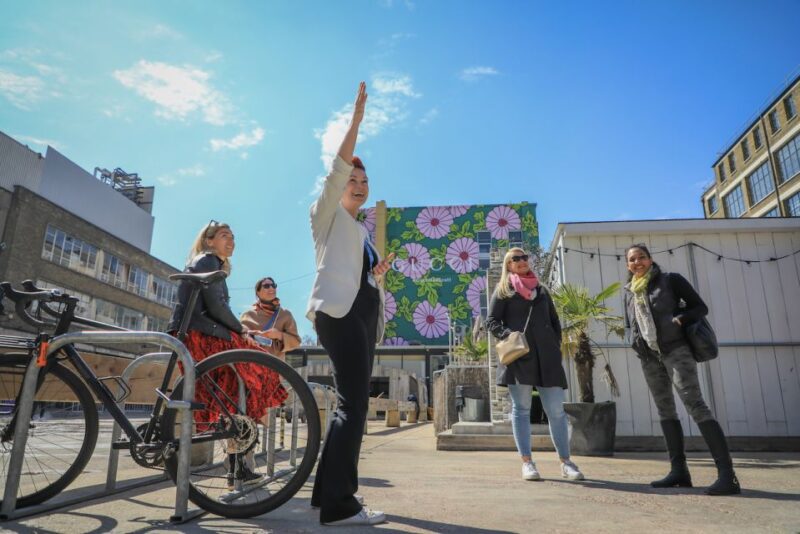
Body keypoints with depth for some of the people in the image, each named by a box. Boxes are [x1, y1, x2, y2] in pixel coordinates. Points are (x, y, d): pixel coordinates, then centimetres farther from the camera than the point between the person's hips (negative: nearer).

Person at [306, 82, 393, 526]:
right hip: (338, 310, -8)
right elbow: (338, 169, -8)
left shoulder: (362, 231, 27)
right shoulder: (328, 214, 8)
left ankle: (327, 489, 15)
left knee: (352, 402, 6)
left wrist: (380, 271, 11)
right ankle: (339, 503, -14)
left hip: (365, 313, 8)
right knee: (354, 402, -17)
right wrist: (356, 117, -11)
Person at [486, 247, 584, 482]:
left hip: (545, 355, 3)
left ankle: (566, 462, 11)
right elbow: (491, 321, 3)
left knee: (556, 410, 1)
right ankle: (527, 462, 6)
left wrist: (557, 345, 8)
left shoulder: (541, 290, 20)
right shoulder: (503, 290, 9)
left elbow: (555, 321, 22)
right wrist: (508, 335, -14)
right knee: (521, 409, 1)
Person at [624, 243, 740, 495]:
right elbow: (630, 325, 22)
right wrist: (636, 342, 2)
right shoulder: (630, 292, 14)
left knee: (695, 404, -16)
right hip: (649, 357, 6)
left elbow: (700, 307, 0)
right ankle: (679, 470, 10)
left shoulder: (670, 280, -1)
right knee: (665, 410, 6)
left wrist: (680, 319, -18)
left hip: (676, 350, -6)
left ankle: (726, 474, -18)